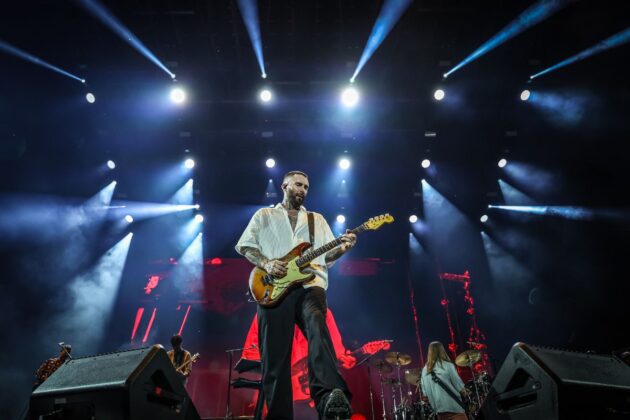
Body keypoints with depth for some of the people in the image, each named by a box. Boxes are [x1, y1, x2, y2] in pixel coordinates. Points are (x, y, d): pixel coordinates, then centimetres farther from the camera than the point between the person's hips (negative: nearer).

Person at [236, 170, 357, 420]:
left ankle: (330, 397, -50)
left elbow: (326, 256, 20)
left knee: (318, 329, -31)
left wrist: (343, 248, -4)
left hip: (310, 286, 0)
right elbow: (243, 245, 12)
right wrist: (266, 263, -7)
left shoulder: (317, 219, 27)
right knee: (274, 356, -5)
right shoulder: (264, 215, 20)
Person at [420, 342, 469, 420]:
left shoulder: (425, 370, 6)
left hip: (439, 408, 5)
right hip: (453, 406, -5)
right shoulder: (447, 365, -7)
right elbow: (460, 387, -7)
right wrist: (463, 391, 14)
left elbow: (425, 392, 8)